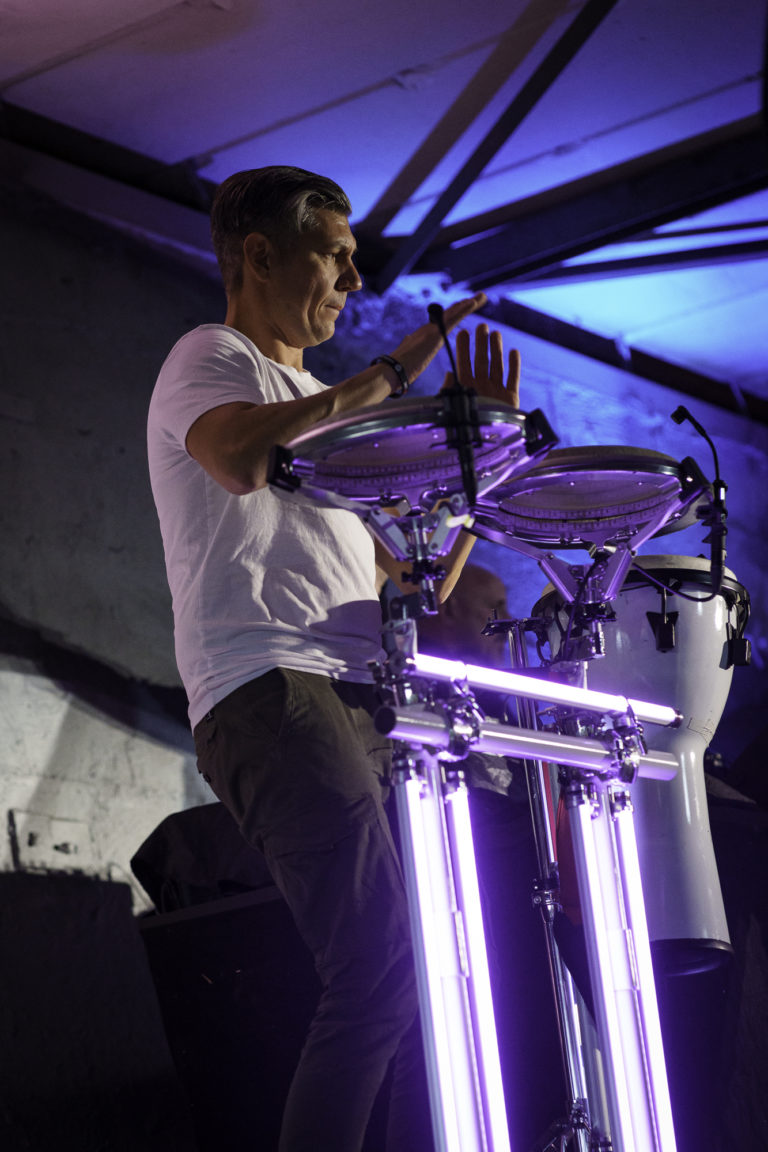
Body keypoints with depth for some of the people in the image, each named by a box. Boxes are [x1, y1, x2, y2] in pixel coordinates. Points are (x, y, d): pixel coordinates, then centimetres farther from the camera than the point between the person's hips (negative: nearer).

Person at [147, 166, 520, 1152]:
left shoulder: (321, 409, 33)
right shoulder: (210, 359, 8)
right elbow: (239, 457, -20)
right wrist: (388, 377, -10)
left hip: (363, 702, 9)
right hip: (272, 693, -9)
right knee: (383, 977, -22)